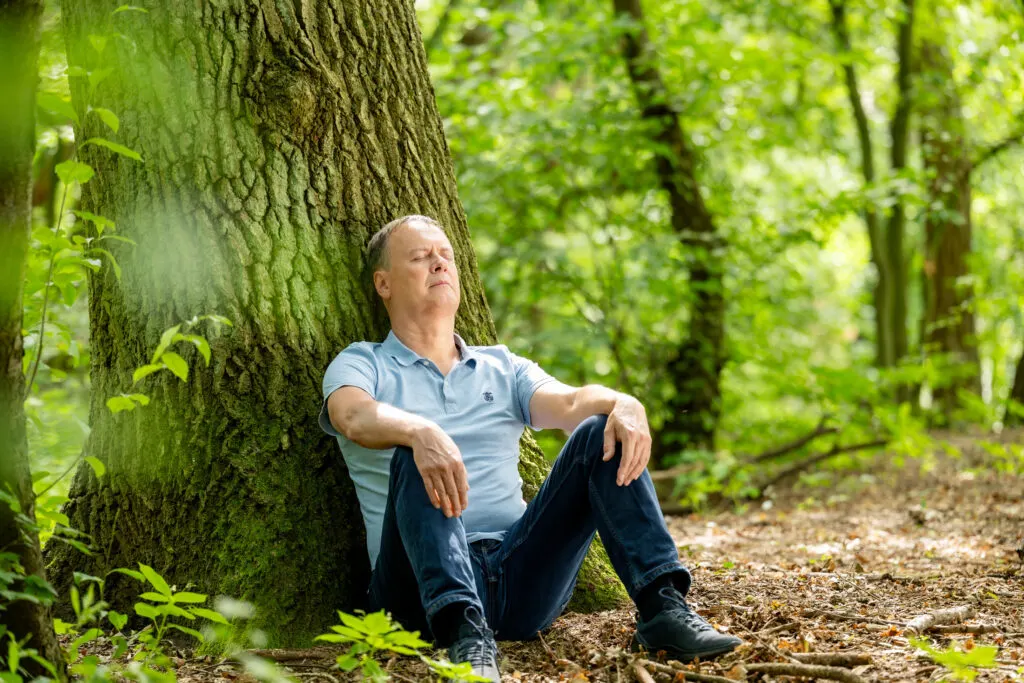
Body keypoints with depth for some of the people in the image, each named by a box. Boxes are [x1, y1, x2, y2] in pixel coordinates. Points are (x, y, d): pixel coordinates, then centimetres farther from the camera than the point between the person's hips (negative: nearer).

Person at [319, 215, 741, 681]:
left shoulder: (503, 368, 22)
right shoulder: (361, 364, 10)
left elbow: (568, 403, 2)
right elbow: (356, 417, -14)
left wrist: (623, 405, -23)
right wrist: (420, 432, -37)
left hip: (522, 578, 3)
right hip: (428, 579, -3)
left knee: (602, 434, -13)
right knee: (417, 459, -31)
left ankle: (662, 607, -24)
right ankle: (464, 632, -50)